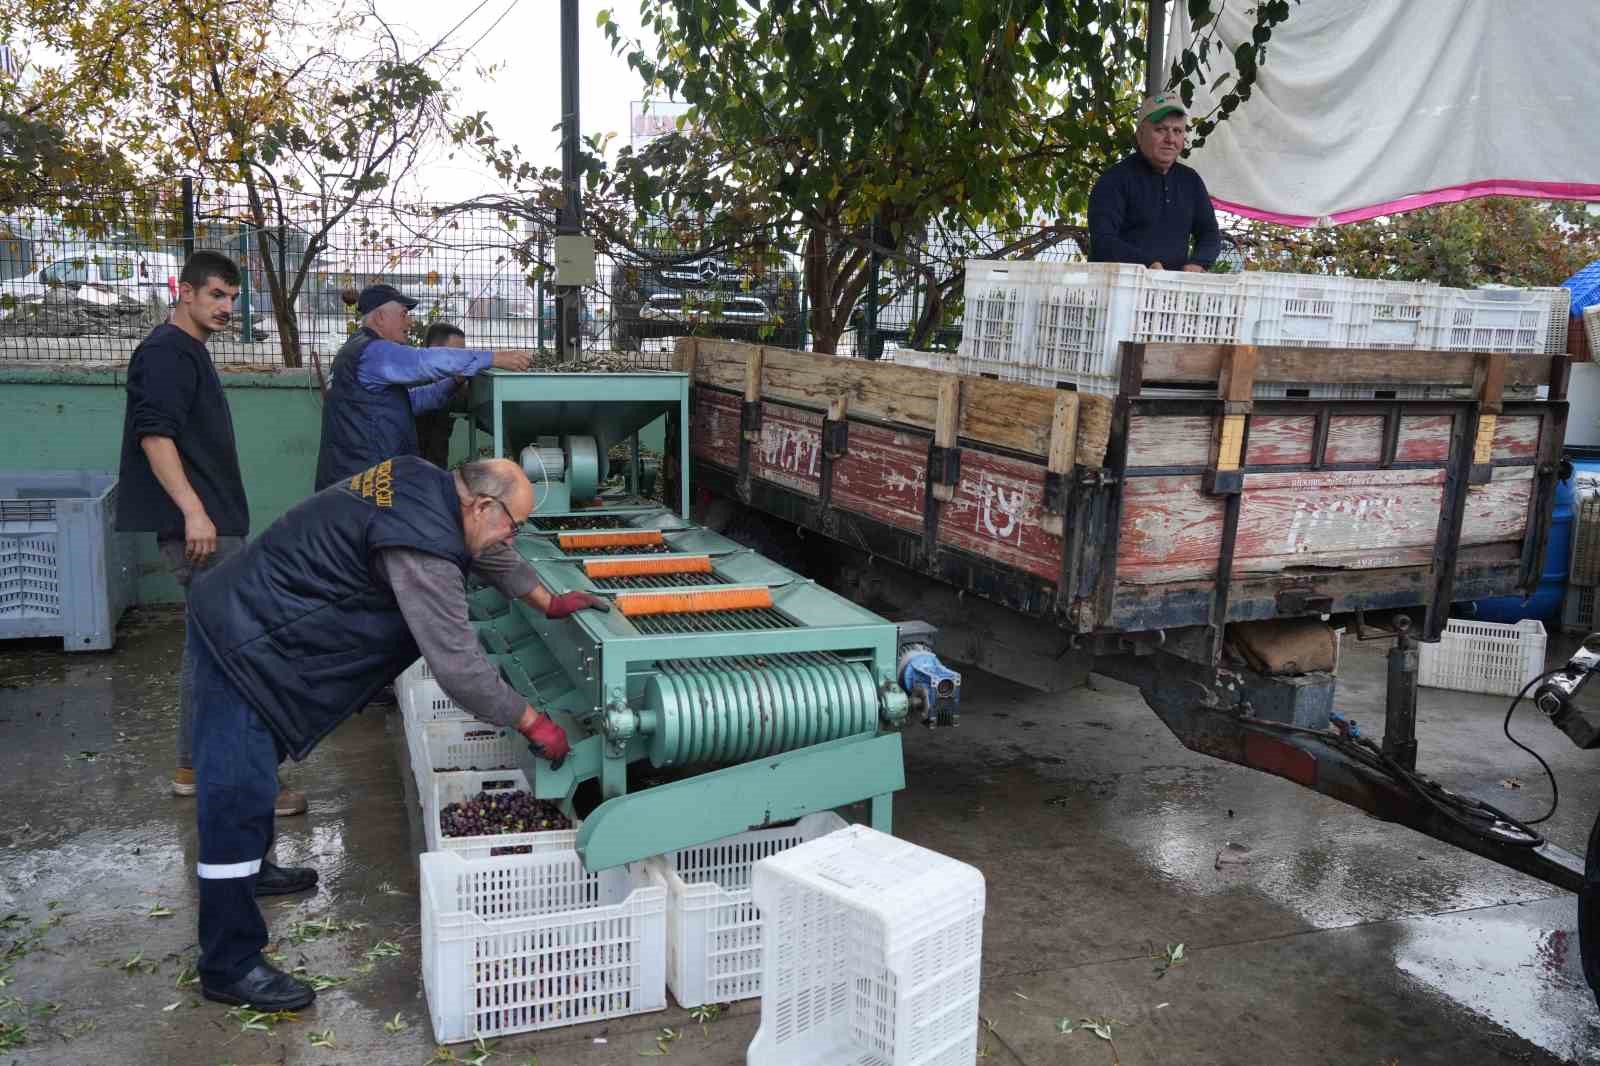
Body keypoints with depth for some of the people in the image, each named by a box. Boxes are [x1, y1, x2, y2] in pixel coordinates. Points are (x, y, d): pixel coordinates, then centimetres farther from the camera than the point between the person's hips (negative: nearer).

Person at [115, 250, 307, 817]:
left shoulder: (189, 351, 20)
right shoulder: (166, 352, -11)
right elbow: (154, 434, -22)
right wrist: (193, 511, -28)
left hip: (211, 522, 11)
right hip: (197, 526, -11)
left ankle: (196, 767, 22)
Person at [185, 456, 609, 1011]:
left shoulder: (427, 482, -1)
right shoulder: (422, 547, -29)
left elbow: (487, 553, 17)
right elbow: (458, 665, -26)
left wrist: (549, 601, 19)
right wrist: (534, 723, -15)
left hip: (241, 612, 11)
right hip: (241, 642, -10)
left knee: (254, 771, 28)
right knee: (238, 795, -5)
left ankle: (250, 867, 50)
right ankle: (230, 967, 3)